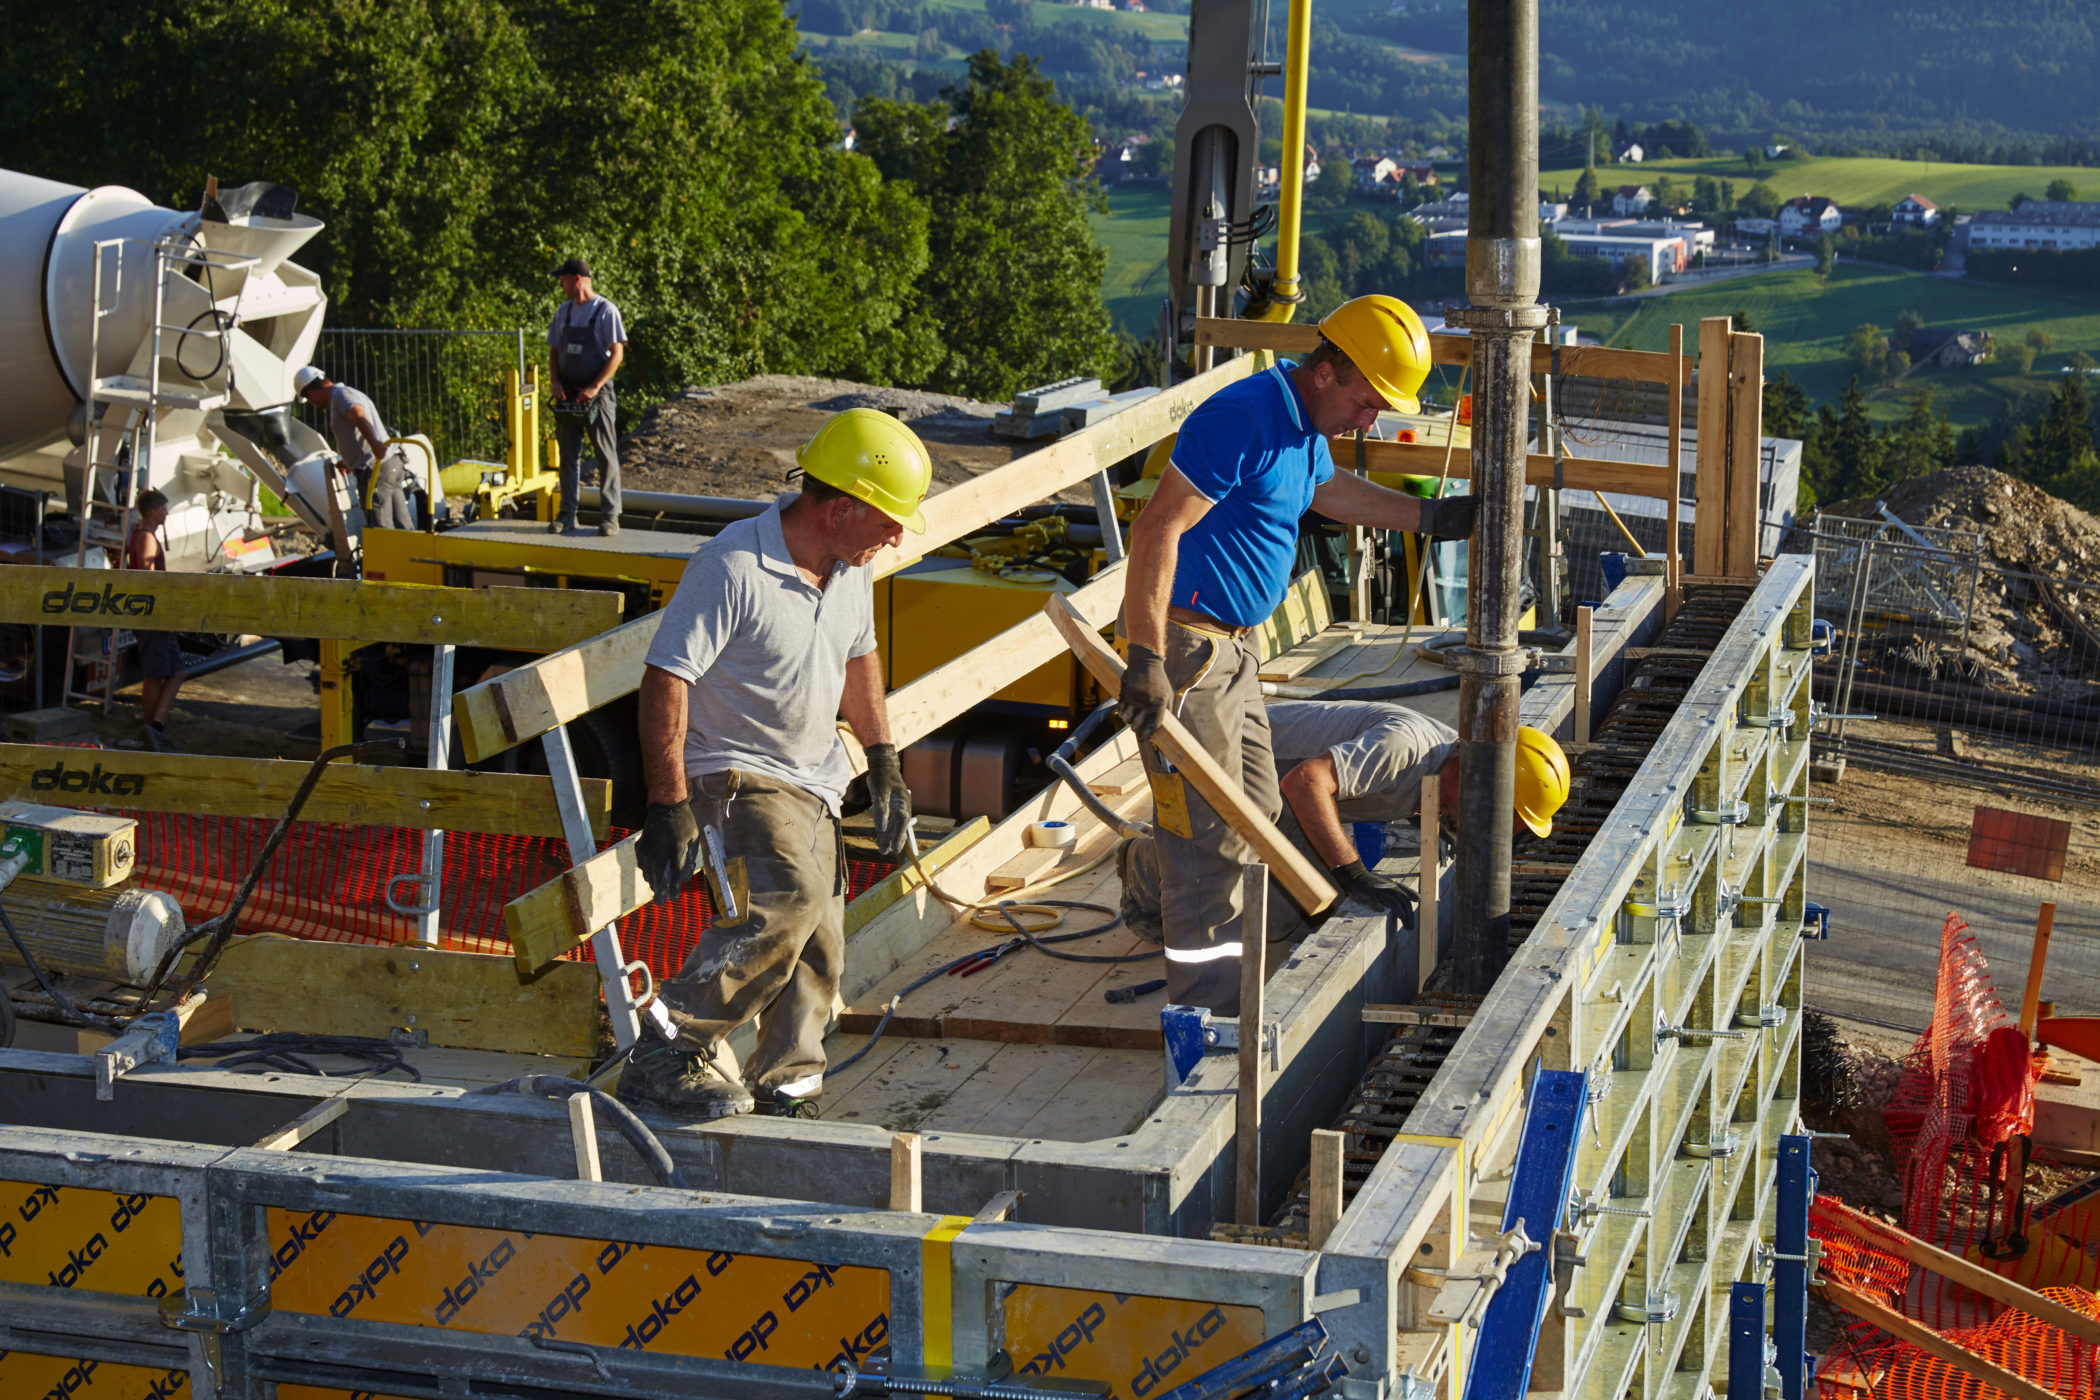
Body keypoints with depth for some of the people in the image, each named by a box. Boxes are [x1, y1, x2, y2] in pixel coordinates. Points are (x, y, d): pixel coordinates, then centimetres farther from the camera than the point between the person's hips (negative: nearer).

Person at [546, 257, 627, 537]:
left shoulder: (606, 311, -5)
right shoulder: (563, 312, 12)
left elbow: (617, 353, -9)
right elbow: (554, 351, 16)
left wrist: (595, 387, -17)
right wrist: (556, 382, -2)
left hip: (596, 394, -5)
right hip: (567, 395, 5)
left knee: (606, 456, -3)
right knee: (568, 456, 6)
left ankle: (610, 516, -1)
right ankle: (567, 516, 11)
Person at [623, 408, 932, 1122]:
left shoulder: (851, 567, 4)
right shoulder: (733, 566, -21)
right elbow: (666, 678, -21)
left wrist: (884, 764, 20)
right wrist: (668, 806, -23)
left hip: (813, 787, 8)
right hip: (734, 774, -8)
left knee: (817, 956, 6)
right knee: (788, 898, -30)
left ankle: (787, 1093, 22)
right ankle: (671, 1051, -21)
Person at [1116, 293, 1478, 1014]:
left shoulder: (1306, 428, 9)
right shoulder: (1245, 420, -23)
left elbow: (1329, 490, 34)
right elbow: (1157, 528, -27)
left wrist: (1429, 516, 36)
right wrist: (1146, 659, -31)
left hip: (1233, 643, 10)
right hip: (1181, 639, -10)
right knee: (1208, 832, -7)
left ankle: (1228, 988, 30)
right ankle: (1207, 1012, 0)